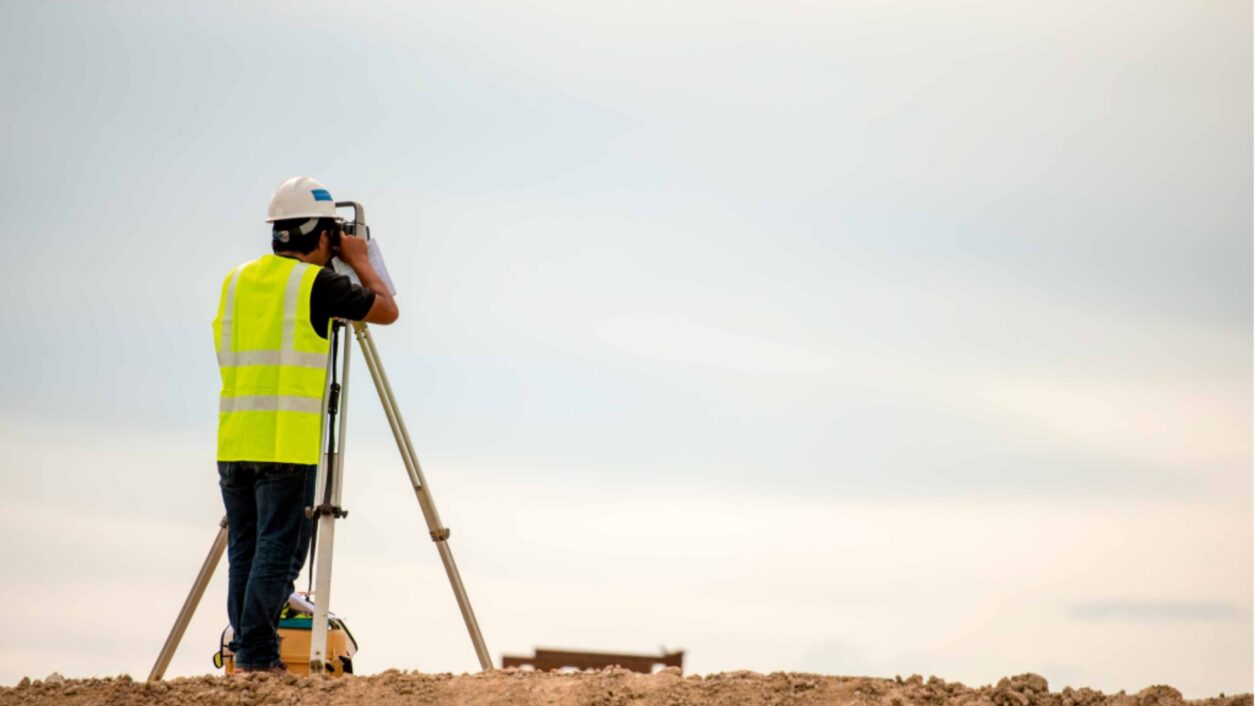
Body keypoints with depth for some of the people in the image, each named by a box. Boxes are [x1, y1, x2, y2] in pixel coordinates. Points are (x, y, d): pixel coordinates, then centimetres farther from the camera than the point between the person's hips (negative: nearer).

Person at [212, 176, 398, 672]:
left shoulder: (237, 279, 14)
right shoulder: (316, 283, -6)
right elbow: (387, 311, 2)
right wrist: (359, 261, 18)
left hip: (235, 440, 6)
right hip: (286, 445, -6)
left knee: (245, 551, 10)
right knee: (278, 552, -4)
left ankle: (244, 649, 12)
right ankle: (257, 656, -7)